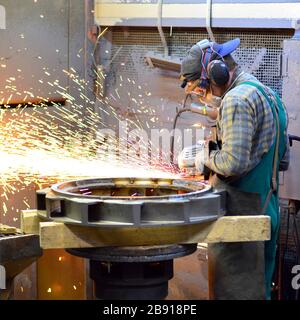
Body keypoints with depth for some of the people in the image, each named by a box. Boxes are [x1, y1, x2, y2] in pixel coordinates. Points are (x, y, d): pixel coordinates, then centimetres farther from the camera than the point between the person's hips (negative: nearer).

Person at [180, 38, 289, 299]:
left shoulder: (236, 99, -15)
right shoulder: (266, 93, 16)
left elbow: (234, 162, -24)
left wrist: (207, 159, -4)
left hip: (242, 209, -10)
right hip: (267, 207, 10)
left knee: (233, 289, -5)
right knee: (260, 285, 16)